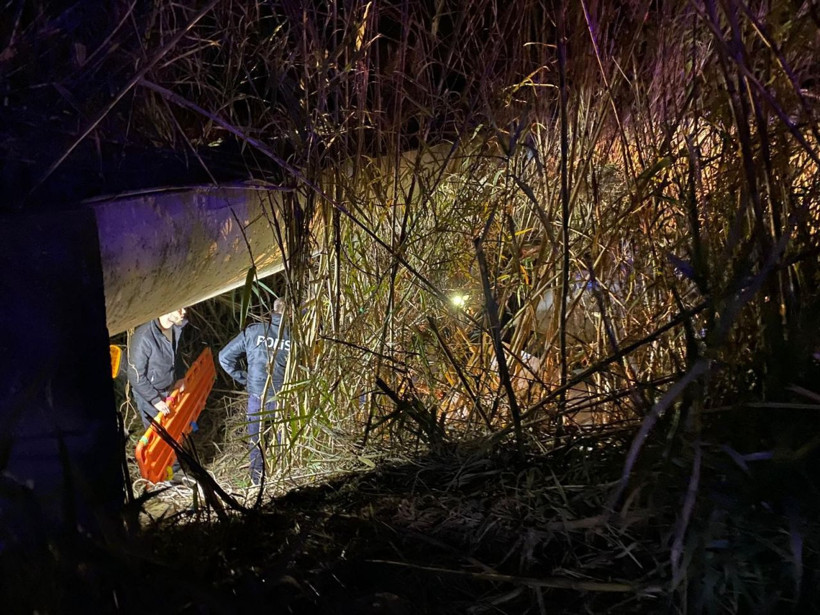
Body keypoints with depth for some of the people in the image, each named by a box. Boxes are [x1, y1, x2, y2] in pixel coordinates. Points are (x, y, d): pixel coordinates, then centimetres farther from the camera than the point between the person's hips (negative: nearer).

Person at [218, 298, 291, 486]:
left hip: (257, 397, 2)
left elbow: (225, 357, 5)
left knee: (257, 441, 17)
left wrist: (244, 378, 10)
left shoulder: (252, 331, -1)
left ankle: (257, 481, 27)